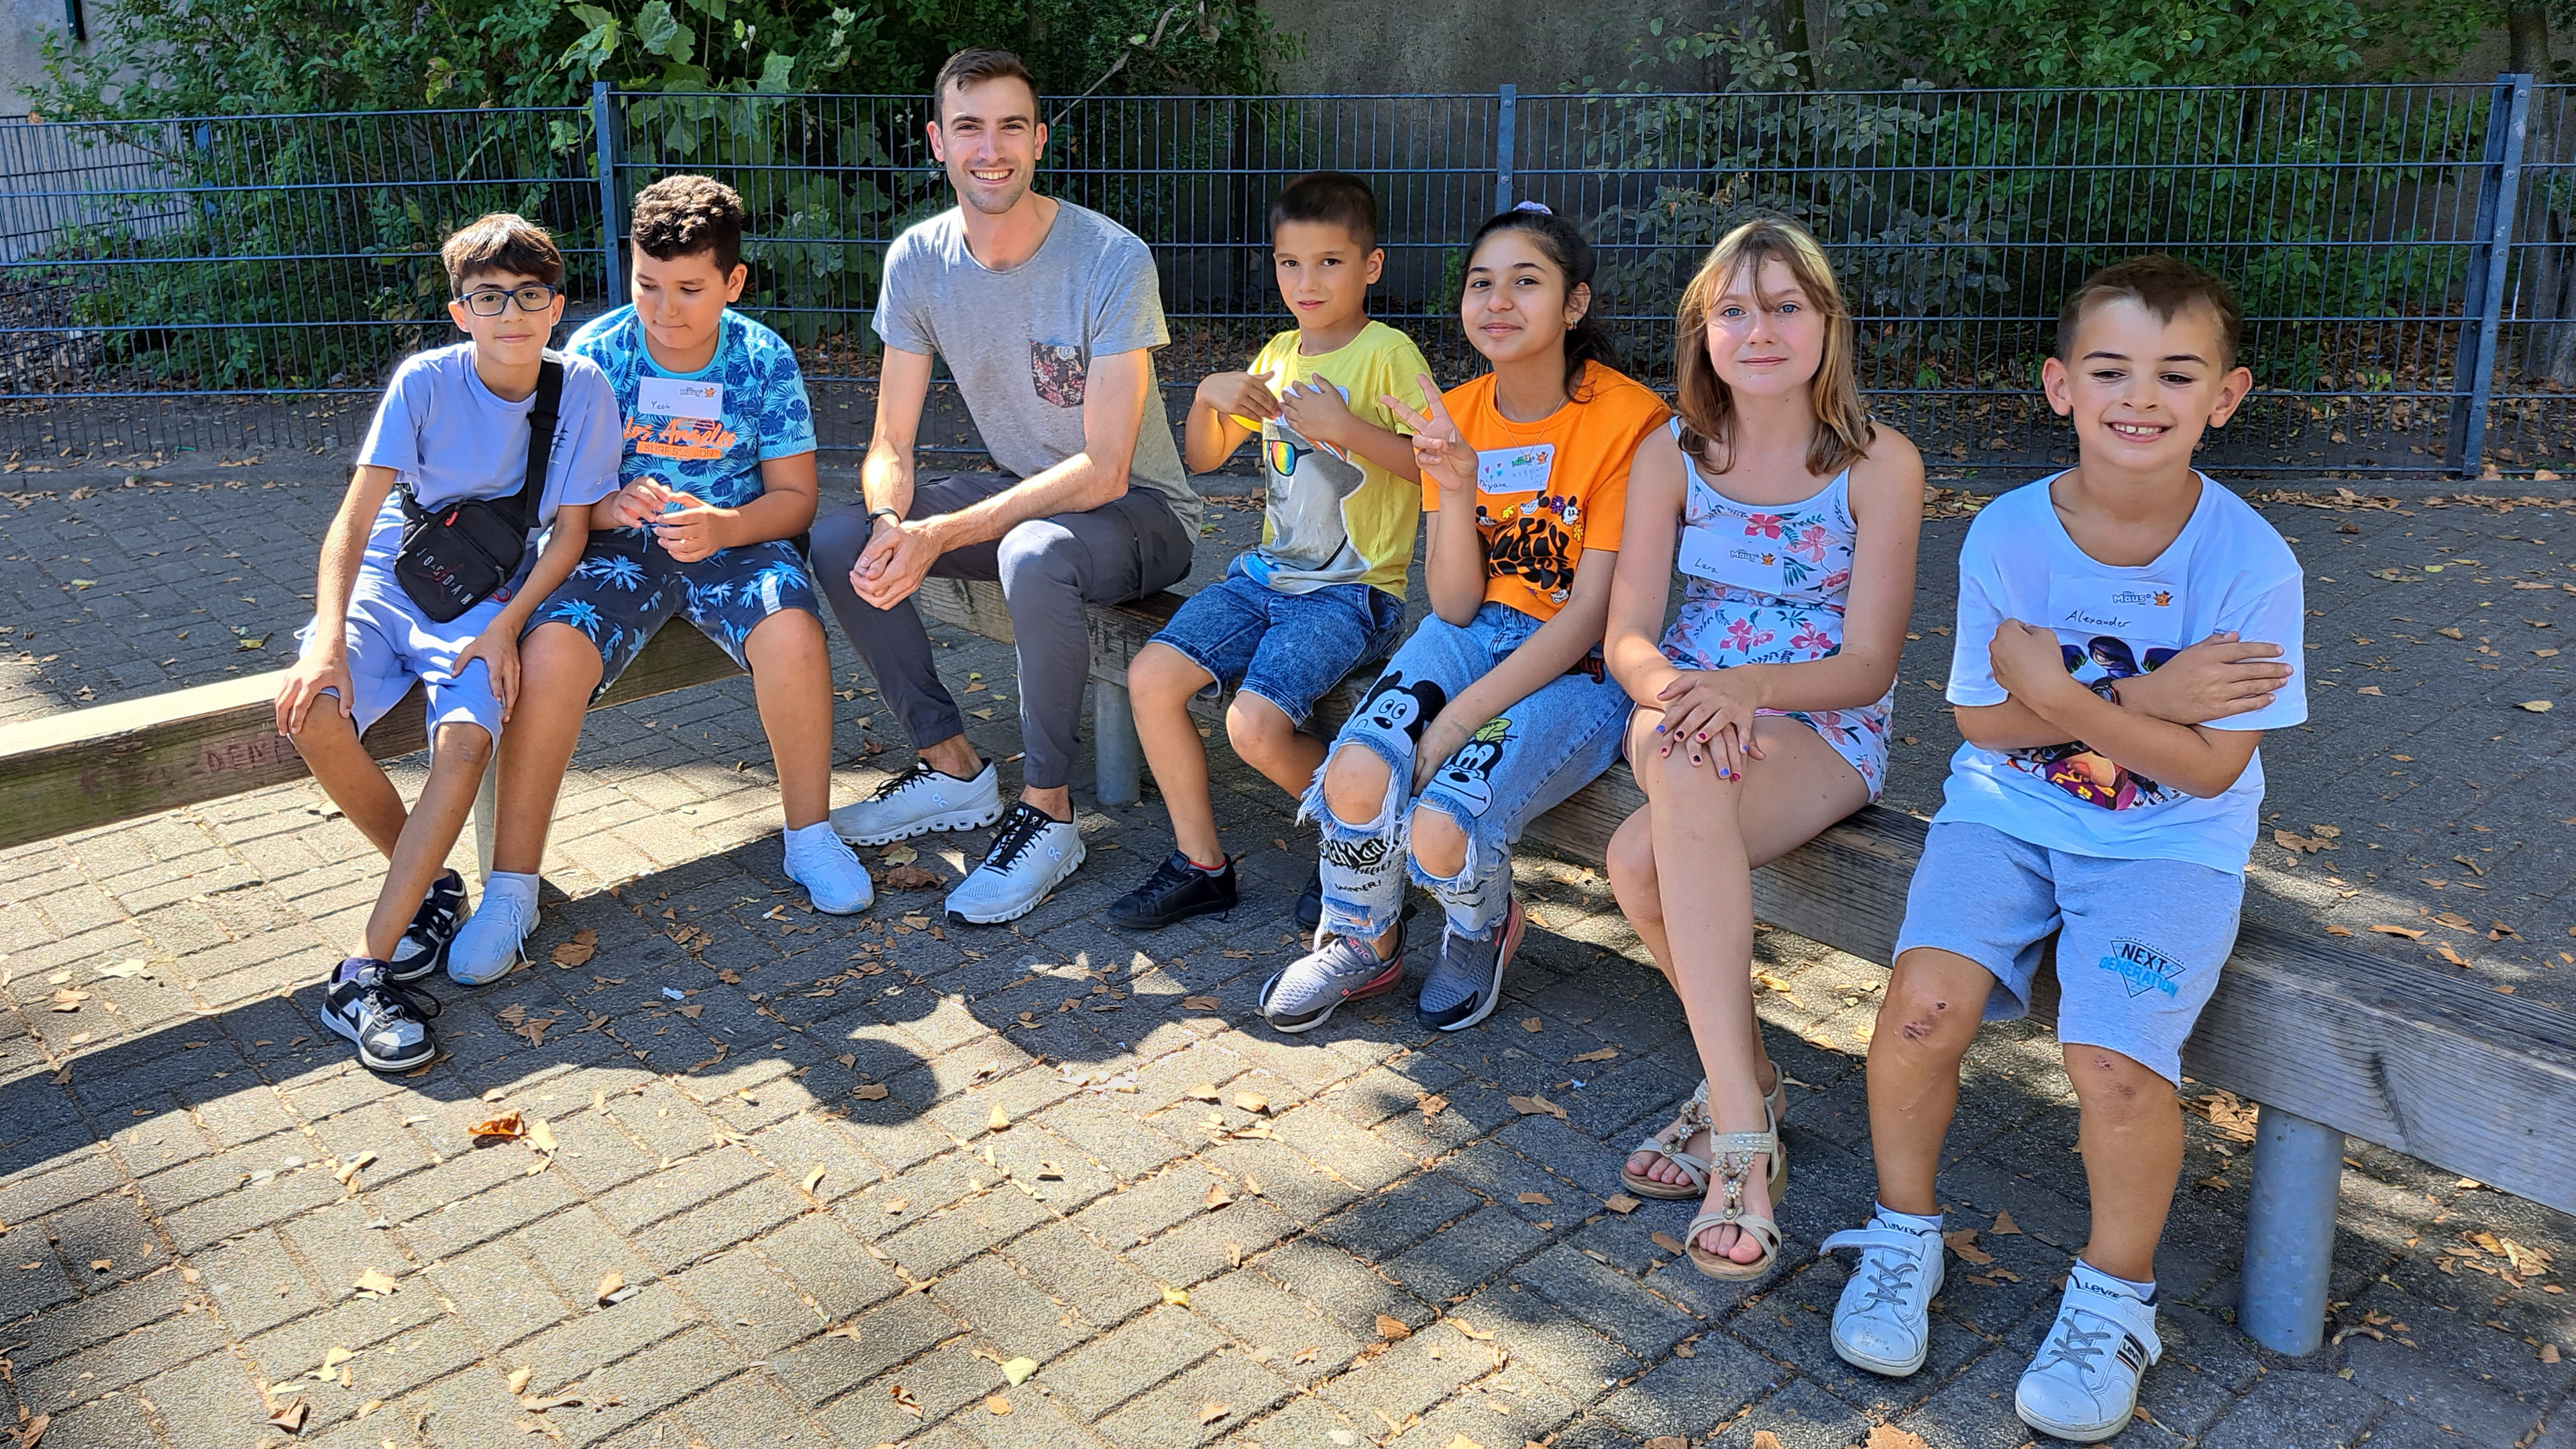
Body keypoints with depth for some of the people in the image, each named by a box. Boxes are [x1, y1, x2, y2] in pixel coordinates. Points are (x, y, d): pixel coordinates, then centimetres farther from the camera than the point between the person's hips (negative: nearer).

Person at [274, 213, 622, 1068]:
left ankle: (367, 969, -24)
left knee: (466, 739, -30)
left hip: (490, 605, -1)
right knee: (311, 711, -27)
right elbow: (354, 522, -13)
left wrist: (504, 628, -17)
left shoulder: (581, 389, -7)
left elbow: (571, 533, -3)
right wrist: (328, 643, -26)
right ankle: (427, 882, -1)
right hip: (388, 586, 1)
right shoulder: (426, 381, -10)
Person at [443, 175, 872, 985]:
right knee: (551, 652, -29)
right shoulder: (595, 354, -4)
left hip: (734, 541, 0)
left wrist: (722, 526, -23)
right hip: (619, 547, 0)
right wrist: (608, 507, -25)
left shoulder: (764, 360, -4)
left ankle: (810, 836, -10)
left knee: (791, 630, -33)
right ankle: (512, 888, -16)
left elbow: (795, 494, -3)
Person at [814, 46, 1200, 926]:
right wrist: (890, 524, -28)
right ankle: (953, 767, 2)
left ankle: (1048, 814, -19)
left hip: (1138, 508, -6)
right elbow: (891, 445, -3)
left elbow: (1104, 471, -26)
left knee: (1034, 553, -38)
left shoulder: (1112, 261, -22)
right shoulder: (918, 261, -6)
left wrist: (940, 537, -32)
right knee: (839, 541, -12)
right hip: (1019, 488, 6)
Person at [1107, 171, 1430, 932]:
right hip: (1267, 573, 7)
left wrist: (1346, 427, -23)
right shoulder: (1278, 355, 14)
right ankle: (1201, 864, 2)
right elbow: (1203, 459, 20)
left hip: (1352, 591, -7)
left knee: (1256, 725, -25)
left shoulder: (1389, 354, -7)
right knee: (1152, 676, -11)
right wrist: (1208, 395, 0)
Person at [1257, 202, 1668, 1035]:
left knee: (1441, 828, -27)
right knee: (1358, 775, -25)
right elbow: (1454, 605, -1)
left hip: (1575, 669, -4)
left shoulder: (1629, 419, -13)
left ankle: (1483, 933, 11)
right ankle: (1362, 947, 6)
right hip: (1472, 637, 4)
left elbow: (1590, 615, -16)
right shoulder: (1456, 416, 3)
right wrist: (1456, 488, -20)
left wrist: (1457, 719, -21)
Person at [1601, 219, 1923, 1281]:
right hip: (1681, 715, 4)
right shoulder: (1672, 457, 3)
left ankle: (1731, 1108, -19)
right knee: (1684, 768, -34)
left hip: (1821, 735, -3)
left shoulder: (1879, 465, -6)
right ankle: (1746, 1097, -18)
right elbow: (1628, 636, -3)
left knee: (1643, 855, -33)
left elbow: (1867, 666, -9)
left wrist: (1752, 685, -28)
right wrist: (1678, 692, -26)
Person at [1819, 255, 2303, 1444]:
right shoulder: (2007, 535, -8)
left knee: (2114, 1057, -24)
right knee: (1924, 1002, -22)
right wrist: (2143, 698, -18)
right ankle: (1902, 1234, 7)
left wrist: (2067, 701, -23)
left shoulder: (2250, 560, -13)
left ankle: (2114, 1297, 6)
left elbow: (2210, 766, -12)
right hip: (2008, 815, 2)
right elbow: (1983, 722, -6)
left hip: (2169, 843, -1)